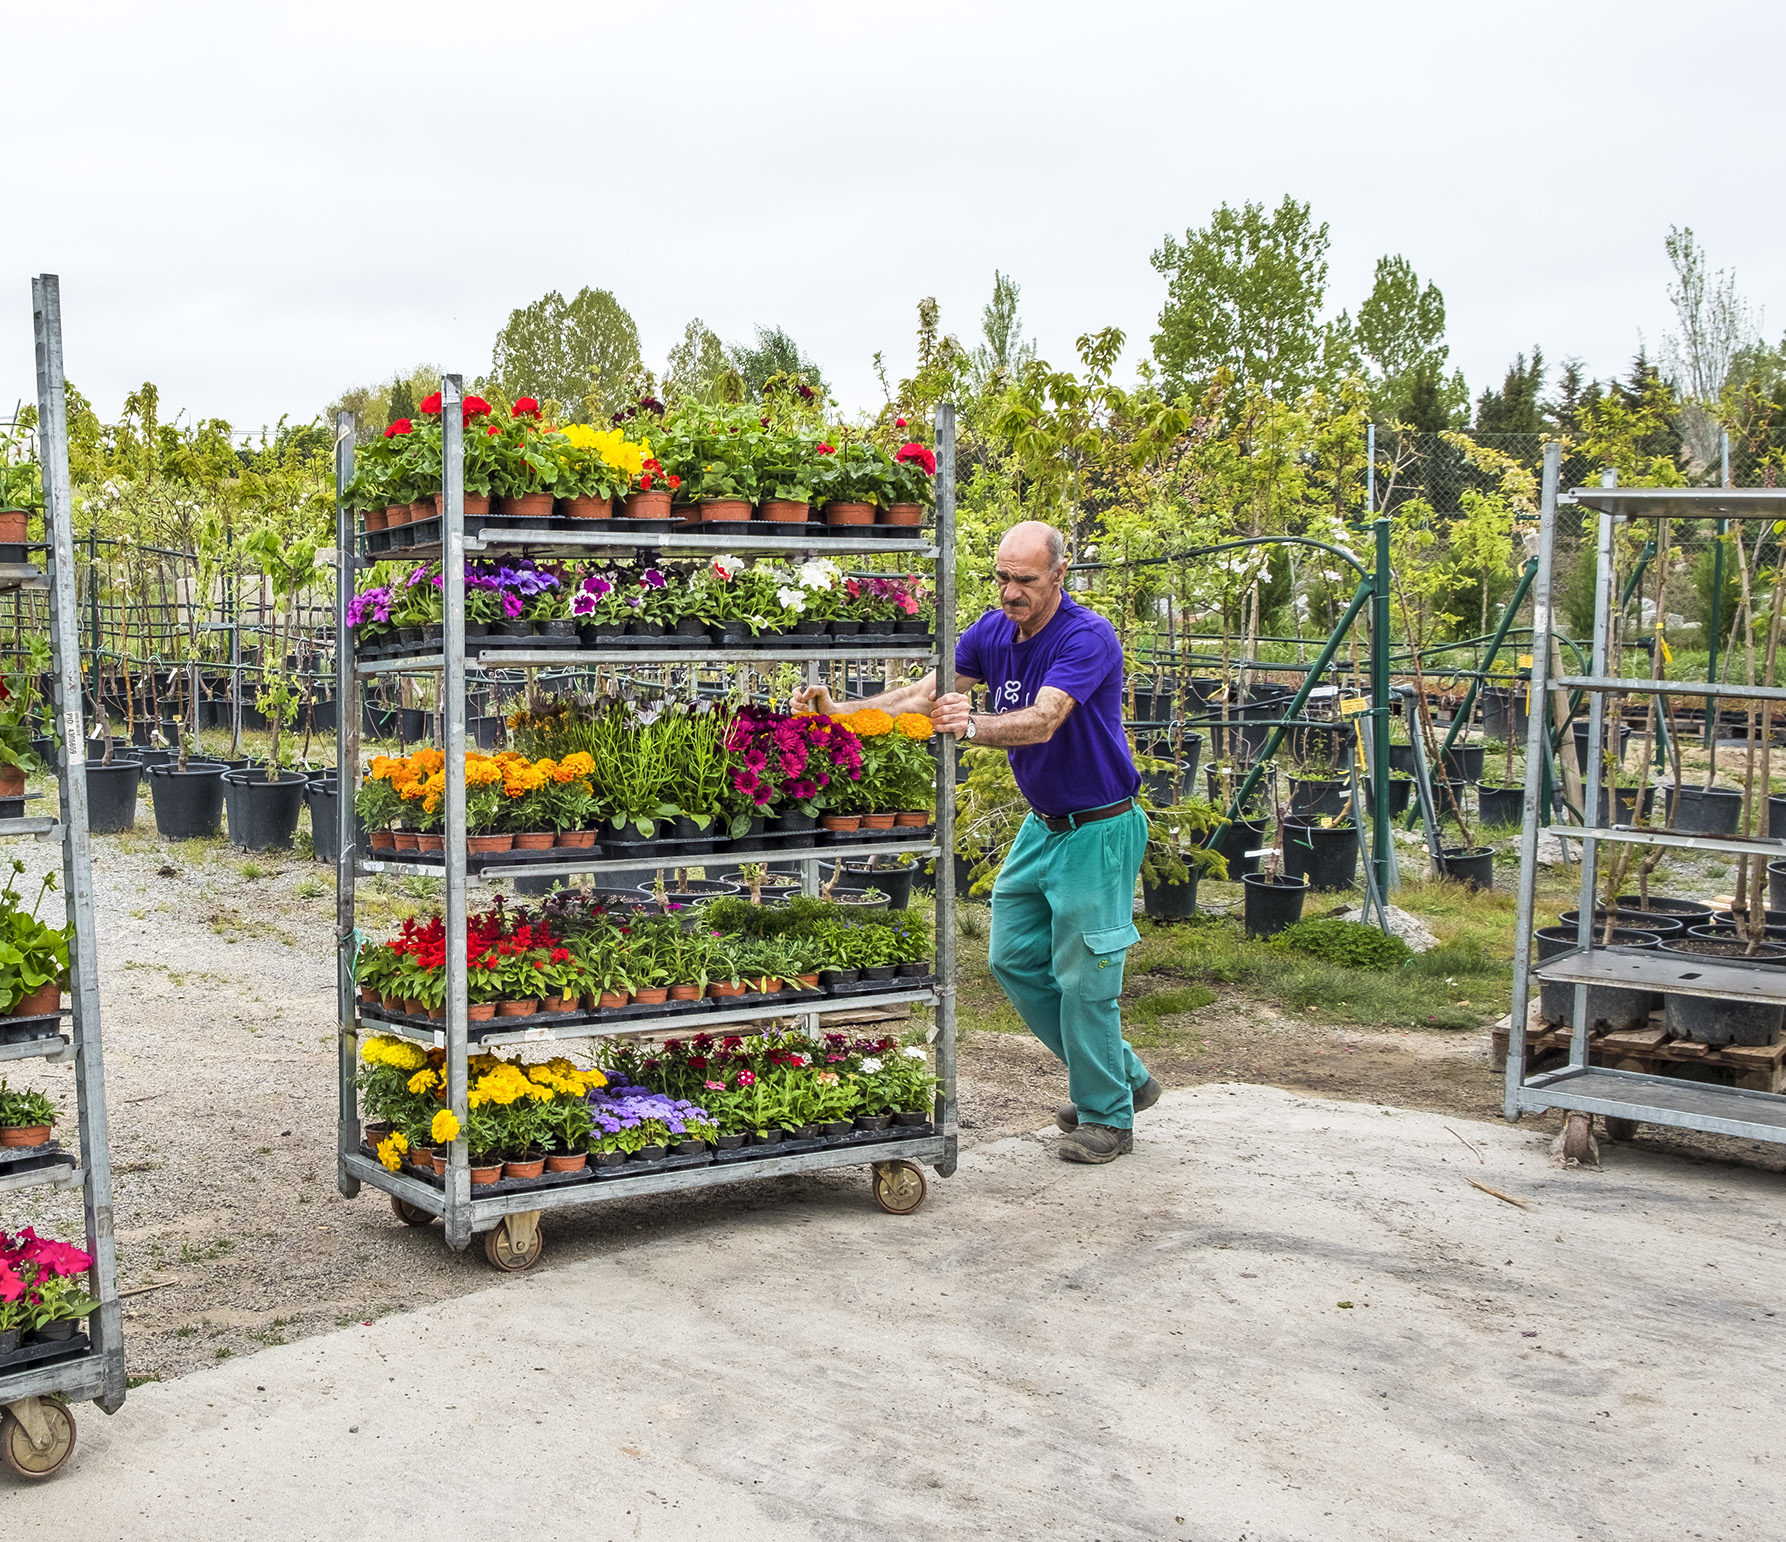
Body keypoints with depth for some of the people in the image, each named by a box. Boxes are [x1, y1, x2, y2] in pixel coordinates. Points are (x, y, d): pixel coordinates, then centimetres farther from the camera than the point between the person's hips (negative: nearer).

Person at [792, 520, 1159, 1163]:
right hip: (1042, 824, 8)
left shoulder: (1088, 638, -23)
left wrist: (971, 725, -54)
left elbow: (1042, 721, -37)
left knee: (1083, 974, -5)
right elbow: (925, 693, -2)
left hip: (1099, 828, -8)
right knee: (1014, 959, 11)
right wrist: (839, 712, -16)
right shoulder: (993, 632, 0)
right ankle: (1122, 1074, 25)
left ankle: (1108, 1115, 14)